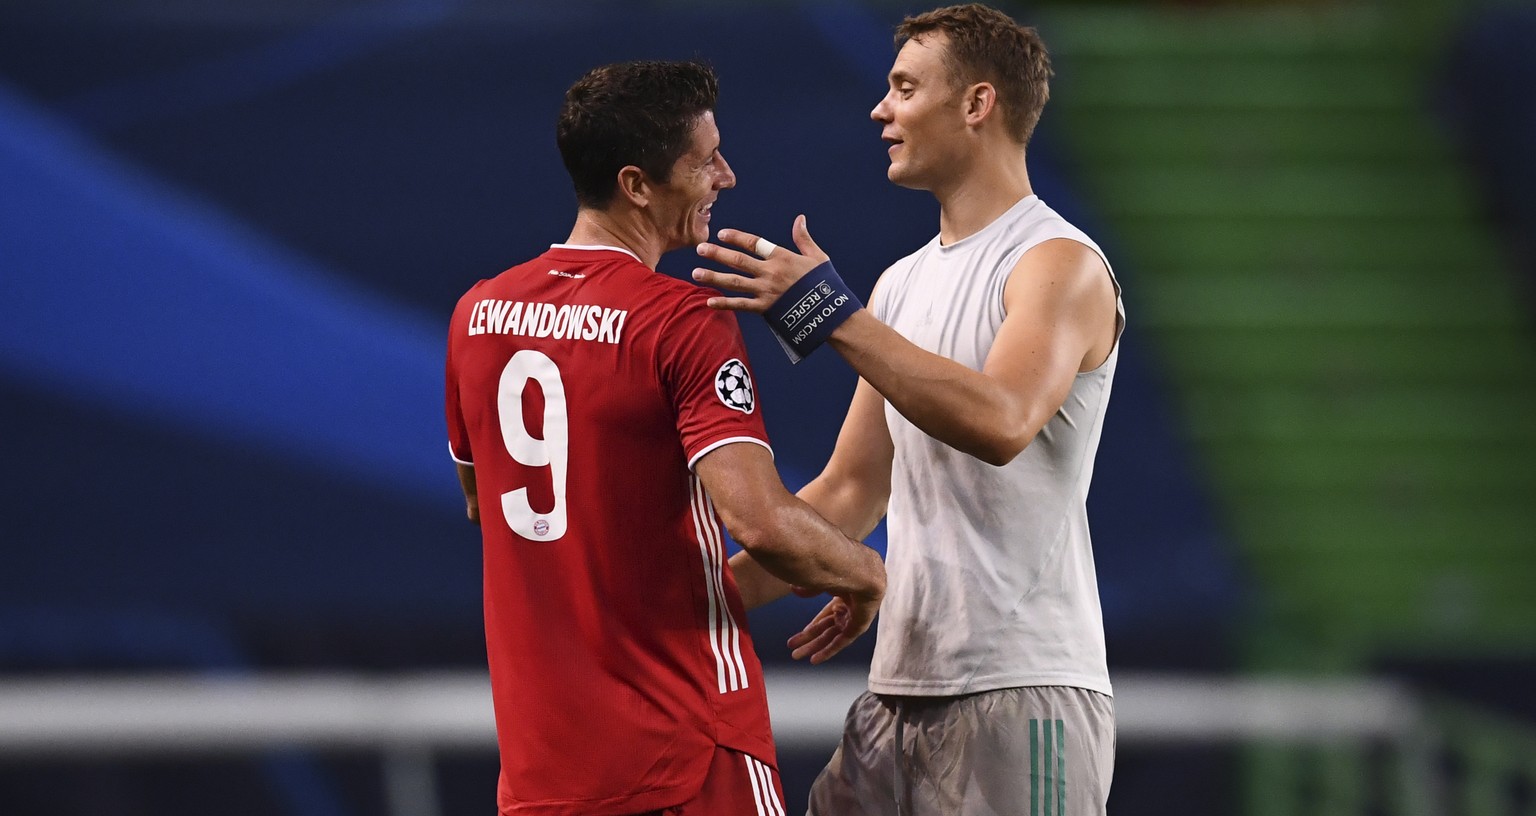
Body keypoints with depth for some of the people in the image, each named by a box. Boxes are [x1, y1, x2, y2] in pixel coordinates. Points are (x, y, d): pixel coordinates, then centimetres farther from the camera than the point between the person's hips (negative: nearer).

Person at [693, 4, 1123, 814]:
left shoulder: (1060, 265, -8)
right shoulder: (904, 282, 18)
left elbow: (1001, 423, -27)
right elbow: (848, 491, 21)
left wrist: (835, 316, -26)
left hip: (1020, 694, -8)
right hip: (900, 689, 8)